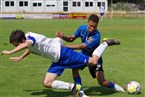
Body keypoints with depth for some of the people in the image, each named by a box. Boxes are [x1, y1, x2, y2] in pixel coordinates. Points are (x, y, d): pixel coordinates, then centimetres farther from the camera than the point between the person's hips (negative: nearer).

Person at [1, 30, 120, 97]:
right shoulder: (30, 40, 11)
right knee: (47, 83, 2)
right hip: (57, 60, 10)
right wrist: (20, 58, 41)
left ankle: (106, 43, 17)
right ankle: (73, 87, 8)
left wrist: (10, 52, -46)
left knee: (93, 61, -6)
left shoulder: (29, 36, -18)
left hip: (62, 53, -10)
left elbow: (26, 44, -44)